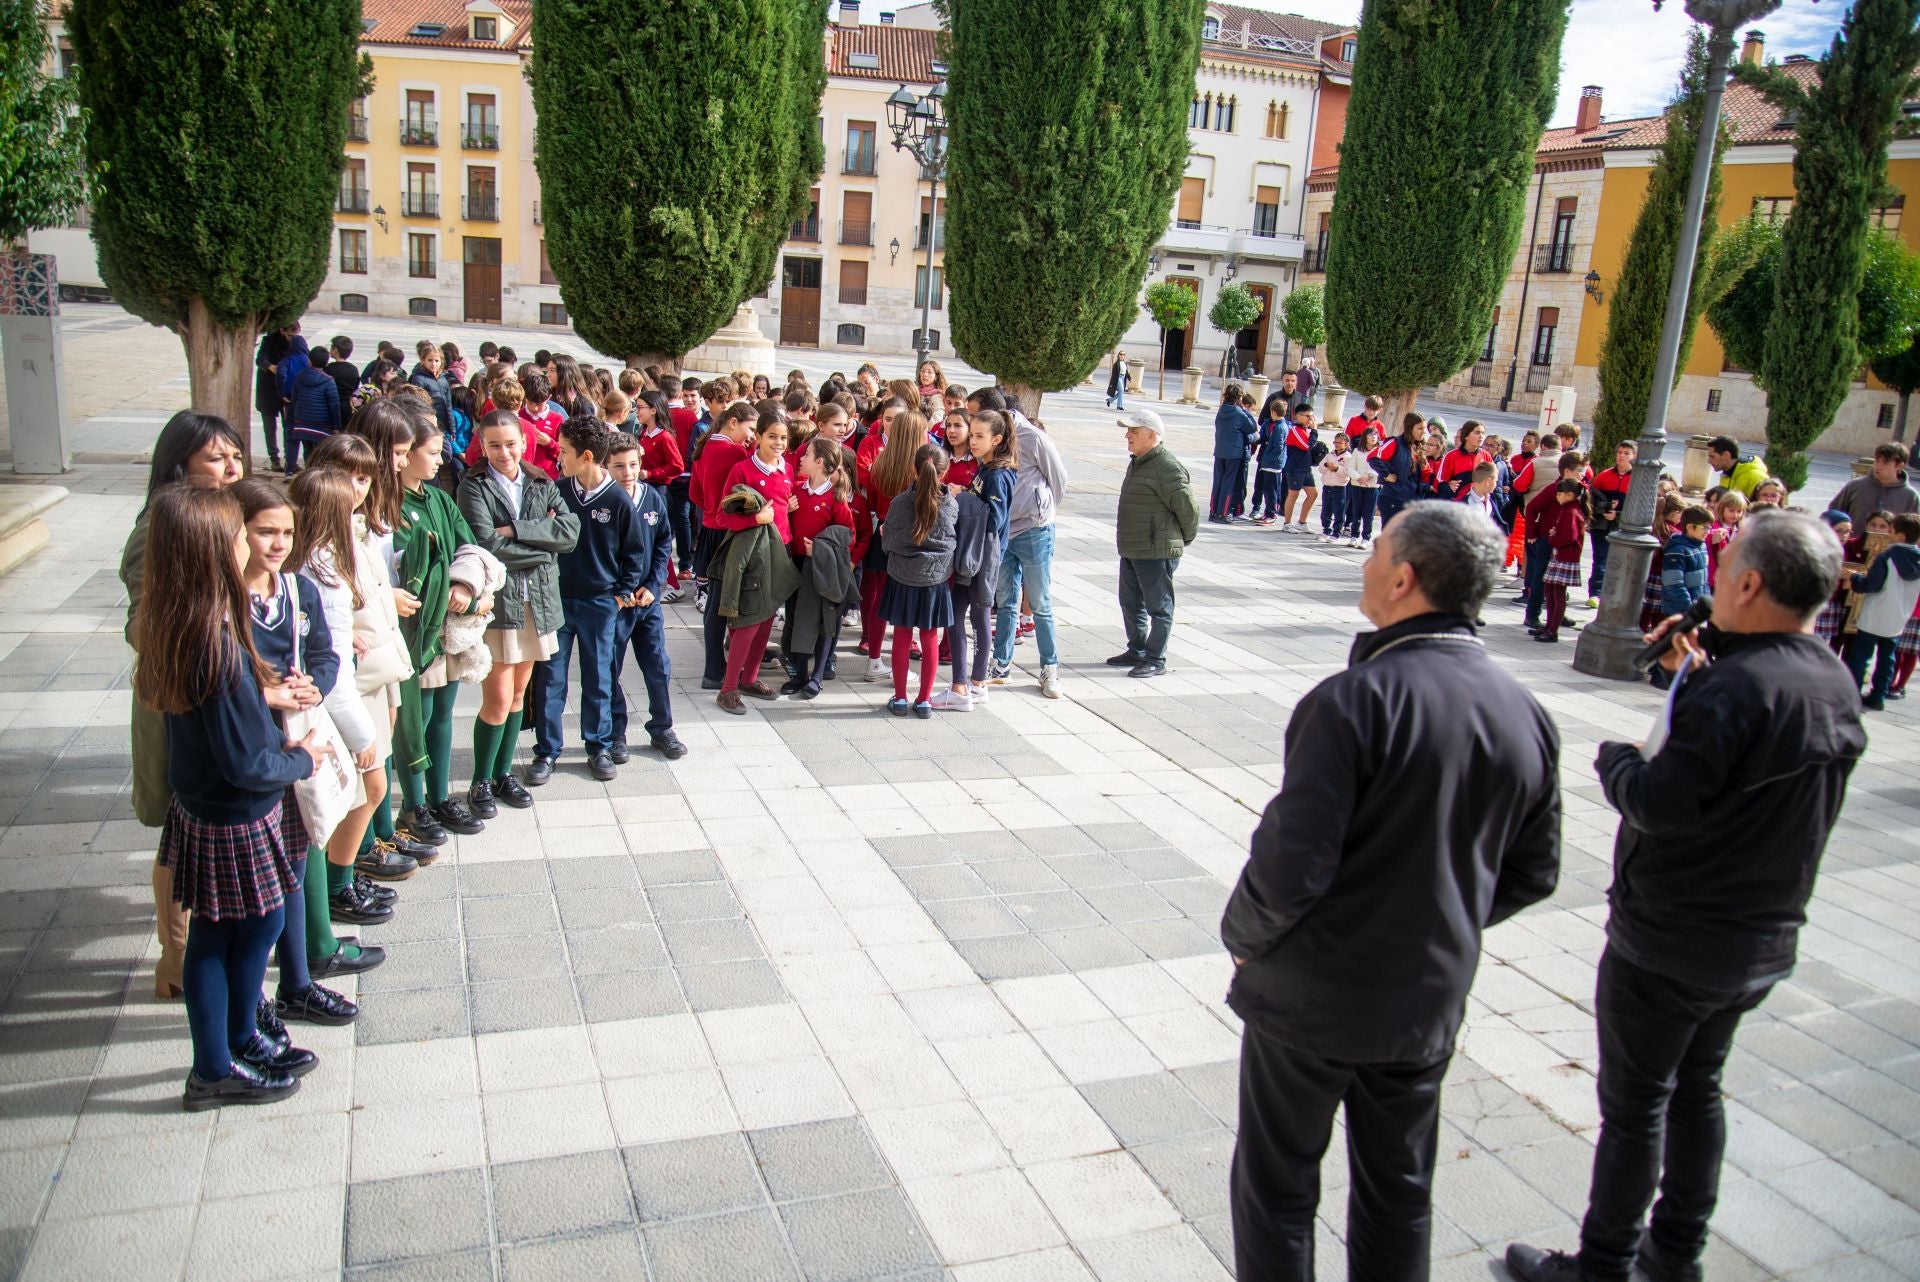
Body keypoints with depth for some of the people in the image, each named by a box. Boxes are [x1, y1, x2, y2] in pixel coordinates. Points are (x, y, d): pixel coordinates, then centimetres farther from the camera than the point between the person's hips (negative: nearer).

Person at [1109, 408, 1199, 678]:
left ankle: (1155, 660, 9)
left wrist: (1184, 539, -3)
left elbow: (1188, 508, -16)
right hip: (1131, 550, 10)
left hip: (1157, 552, -10)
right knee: (1131, 603, 18)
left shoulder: (1167, 467, -18)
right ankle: (1136, 651, 31)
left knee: (1158, 607, 1)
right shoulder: (1137, 463, 13)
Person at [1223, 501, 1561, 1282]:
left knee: (1277, 1185, 14)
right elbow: (1531, 876, 5)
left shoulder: (1354, 699, -24)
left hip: (1311, 993, -5)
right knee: (1399, 1190, 23)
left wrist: (1243, 937, -7)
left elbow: (1292, 862, -26)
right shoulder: (1528, 717, -4)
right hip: (1430, 1002, 6)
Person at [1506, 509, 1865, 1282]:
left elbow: (1660, 803, -28)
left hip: (1670, 942, -8)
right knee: (1697, 1088, 23)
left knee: (1635, 1103, 7)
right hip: (1765, 942, 8)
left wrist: (1615, 757, -9)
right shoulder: (1838, 686, 1)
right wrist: (1699, 676, 4)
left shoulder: (1735, 687, -27)